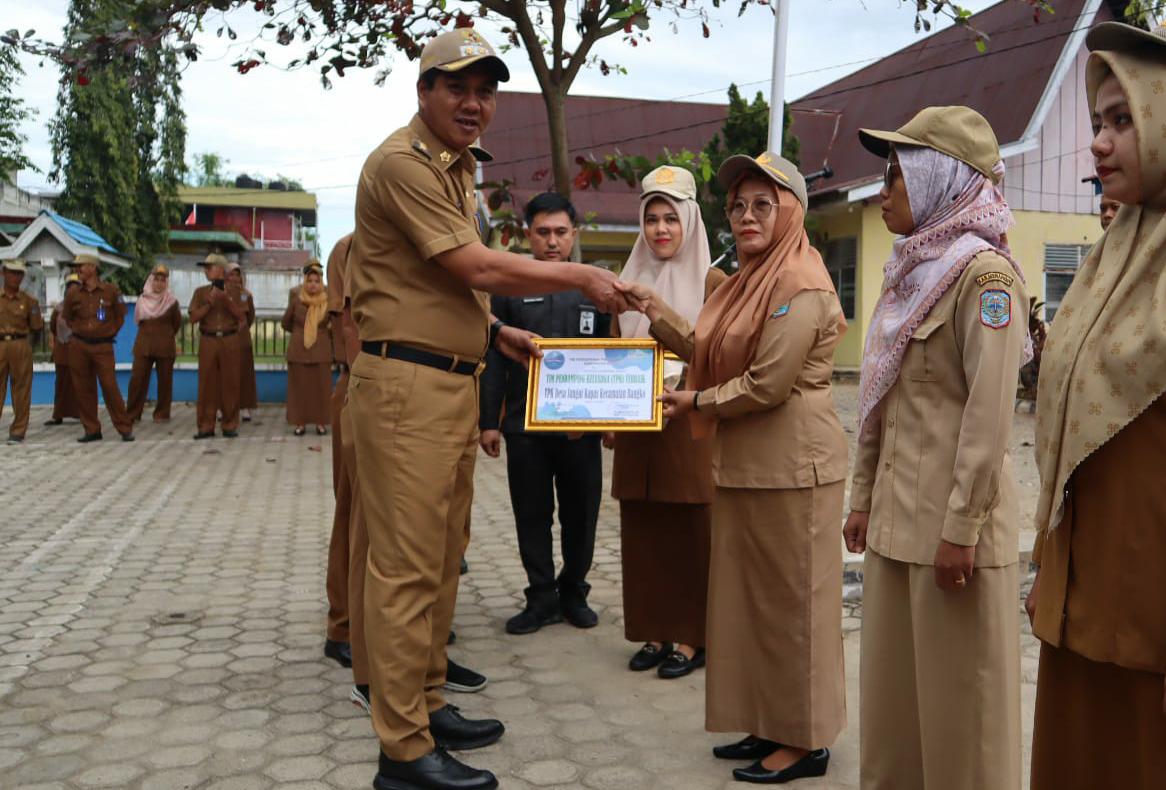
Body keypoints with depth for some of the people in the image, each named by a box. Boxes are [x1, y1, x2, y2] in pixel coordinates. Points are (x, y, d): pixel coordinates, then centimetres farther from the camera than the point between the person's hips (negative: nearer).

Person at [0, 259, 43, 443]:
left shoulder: (28, 301, 6)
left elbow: (36, 327, 8)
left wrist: (36, 312, 0)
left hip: (20, 346, 0)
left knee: (21, 389, 2)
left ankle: (18, 432, 10)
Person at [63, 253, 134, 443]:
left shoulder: (111, 291, -2)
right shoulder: (73, 294, 5)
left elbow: (120, 315, 9)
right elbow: (67, 317, 20)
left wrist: (110, 333, 6)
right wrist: (79, 331, 13)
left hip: (103, 346, -3)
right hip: (78, 347, 3)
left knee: (110, 388, -7)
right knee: (83, 389, 5)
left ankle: (125, 429, 1)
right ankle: (92, 430, 14)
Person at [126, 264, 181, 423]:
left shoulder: (171, 302, -1)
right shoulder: (142, 300, 5)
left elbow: (177, 323, 11)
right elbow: (138, 320, 18)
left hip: (165, 346, -2)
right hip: (143, 344, 2)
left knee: (165, 380, 3)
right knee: (137, 379, -3)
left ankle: (162, 414, 12)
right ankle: (132, 413, 5)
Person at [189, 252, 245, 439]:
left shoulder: (233, 291, 7)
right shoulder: (201, 291, 8)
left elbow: (242, 317, -1)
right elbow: (193, 318, 0)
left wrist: (227, 299, -13)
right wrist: (210, 302, -11)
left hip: (230, 341, -1)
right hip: (208, 341, 1)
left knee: (230, 383, 0)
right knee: (207, 383, -1)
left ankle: (230, 425, 7)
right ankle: (206, 426, 4)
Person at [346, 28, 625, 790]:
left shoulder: (459, 171, 20)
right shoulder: (403, 163, -10)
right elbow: (477, 268, -15)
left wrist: (497, 332, 14)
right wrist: (583, 277, -7)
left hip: (455, 383, 10)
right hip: (408, 384, -9)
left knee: (443, 558, 15)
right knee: (408, 567, -4)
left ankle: (427, 704, 29)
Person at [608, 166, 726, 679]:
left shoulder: (712, 282, -2)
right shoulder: (629, 284, 13)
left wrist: (688, 387, -20)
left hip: (690, 428, -4)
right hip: (637, 430, 5)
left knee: (690, 533, 1)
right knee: (642, 533, 7)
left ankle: (691, 637, 13)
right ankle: (655, 632, 20)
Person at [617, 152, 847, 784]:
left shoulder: (800, 286, -15)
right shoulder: (752, 279, 16)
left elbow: (767, 385, -20)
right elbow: (709, 352, 14)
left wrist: (695, 402, -8)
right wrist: (653, 309, 7)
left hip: (789, 465, -9)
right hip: (746, 464, 9)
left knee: (789, 599, 2)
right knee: (753, 595, 14)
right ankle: (770, 725, 28)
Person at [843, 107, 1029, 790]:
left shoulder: (984, 274, -10)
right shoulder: (910, 274, 15)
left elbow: (991, 412, -17)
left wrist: (961, 528, -19)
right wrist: (864, 497, 15)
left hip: (952, 517, -8)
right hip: (896, 515, 8)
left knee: (958, 698, 4)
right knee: (893, 686, 14)